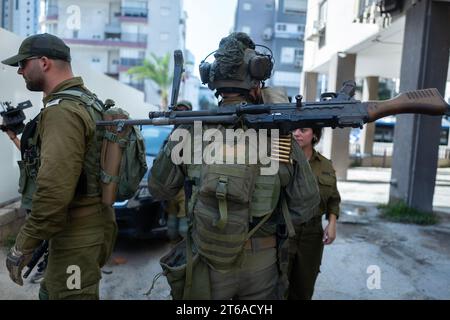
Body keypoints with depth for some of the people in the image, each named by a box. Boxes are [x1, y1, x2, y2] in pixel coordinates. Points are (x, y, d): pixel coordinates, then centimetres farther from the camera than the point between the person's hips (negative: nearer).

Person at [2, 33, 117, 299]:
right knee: (51, 292, 25)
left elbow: (54, 191, -27)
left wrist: (24, 245, -17)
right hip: (93, 222, 10)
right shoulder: (89, 102, 11)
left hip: (77, 235, -10)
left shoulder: (62, 111, -20)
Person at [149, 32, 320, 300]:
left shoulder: (192, 129, -10)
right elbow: (307, 207, -1)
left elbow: (159, 189, 3)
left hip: (208, 264, 0)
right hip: (263, 264, 1)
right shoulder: (280, 133, -9)